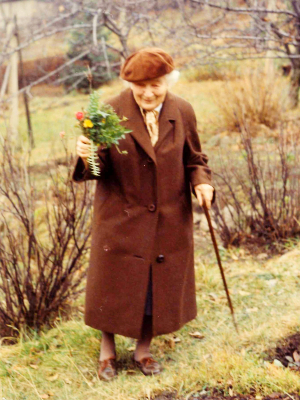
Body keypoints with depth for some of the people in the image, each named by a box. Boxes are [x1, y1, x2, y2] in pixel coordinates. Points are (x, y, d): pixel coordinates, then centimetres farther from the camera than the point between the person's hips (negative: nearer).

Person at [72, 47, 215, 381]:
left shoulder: (182, 112, -2)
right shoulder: (111, 113, -11)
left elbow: (194, 160, 7)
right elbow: (99, 167, -11)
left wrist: (202, 182, -13)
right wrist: (86, 156, -34)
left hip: (169, 222, 3)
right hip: (121, 219, -2)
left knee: (159, 286, 12)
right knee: (114, 286, 8)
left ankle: (143, 349, 33)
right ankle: (107, 351, 30)